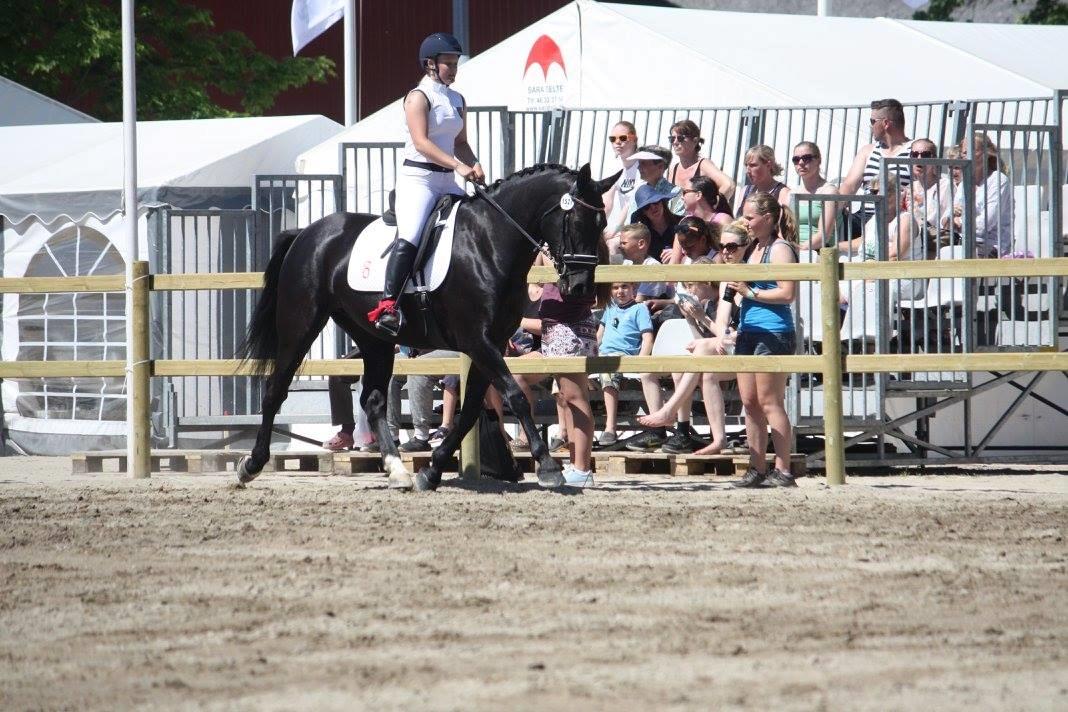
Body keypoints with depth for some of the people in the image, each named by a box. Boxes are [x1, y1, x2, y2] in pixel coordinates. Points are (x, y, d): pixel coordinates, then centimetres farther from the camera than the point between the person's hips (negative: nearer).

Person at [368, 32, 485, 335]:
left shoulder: (457, 101, 18)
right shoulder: (419, 97, -6)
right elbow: (421, 142, -17)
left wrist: (474, 165, -2)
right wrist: (458, 165, -24)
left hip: (447, 181, 8)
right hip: (417, 177, -8)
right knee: (409, 236, -26)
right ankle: (387, 306, -32)